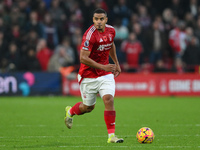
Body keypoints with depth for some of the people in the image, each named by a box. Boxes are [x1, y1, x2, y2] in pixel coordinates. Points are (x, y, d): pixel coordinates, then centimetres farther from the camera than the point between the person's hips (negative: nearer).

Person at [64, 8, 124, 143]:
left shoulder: (111, 30, -1)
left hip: (106, 74, 4)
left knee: (109, 100, -16)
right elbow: (83, 58, -25)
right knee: (88, 107, 9)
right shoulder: (90, 35, -23)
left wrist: (116, 63, 21)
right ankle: (70, 111, 44)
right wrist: (103, 67, -27)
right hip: (88, 75, -4)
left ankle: (111, 136, -13)